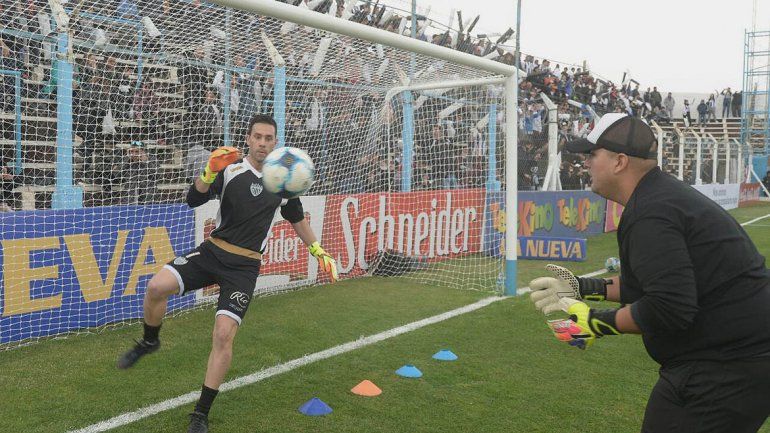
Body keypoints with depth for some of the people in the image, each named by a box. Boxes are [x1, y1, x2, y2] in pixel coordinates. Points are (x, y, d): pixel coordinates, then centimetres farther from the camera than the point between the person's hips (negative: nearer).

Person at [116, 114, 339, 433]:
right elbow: (193, 200, -14)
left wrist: (319, 252, 19)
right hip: (212, 251, 0)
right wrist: (210, 170, -30)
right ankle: (149, 342, 10)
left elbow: (297, 219, 20)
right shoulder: (230, 169, -3)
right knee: (157, 286, -24)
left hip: (244, 267, 0)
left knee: (224, 335, -13)